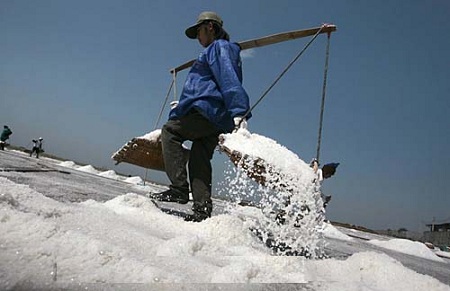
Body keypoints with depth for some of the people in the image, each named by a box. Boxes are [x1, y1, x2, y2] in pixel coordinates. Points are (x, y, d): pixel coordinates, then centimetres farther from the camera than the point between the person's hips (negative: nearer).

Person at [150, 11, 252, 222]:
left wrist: (239, 112, -28)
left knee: (169, 131, -4)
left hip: (206, 110, -9)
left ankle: (179, 189, -13)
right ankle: (202, 210, -1)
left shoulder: (219, 47, 2)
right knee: (199, 161, 3)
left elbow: (229, 80, -16)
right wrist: (184, 104, 46)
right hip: (218, 120, 9)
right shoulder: (217, 51, 33)